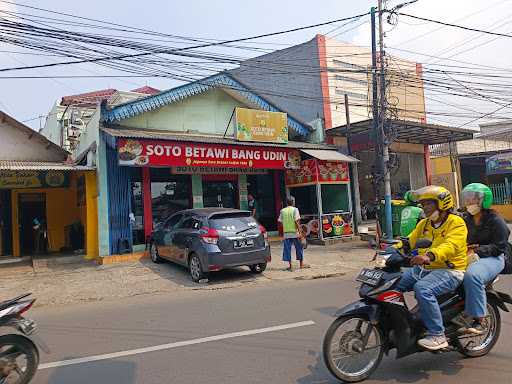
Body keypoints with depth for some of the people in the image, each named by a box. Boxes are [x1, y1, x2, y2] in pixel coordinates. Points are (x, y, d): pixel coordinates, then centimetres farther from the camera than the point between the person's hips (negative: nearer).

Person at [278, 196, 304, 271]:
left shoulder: (282, 211, 6)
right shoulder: (295, 209, -5)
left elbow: (280, 221, 3)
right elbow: (296, 221, -12)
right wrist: (300, 232, -11)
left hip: (286, 233, 2)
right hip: (295, 232, -2)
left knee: (287, 249, 5)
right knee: (299, 248, 12)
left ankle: (290, 265, 4)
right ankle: (301, 264, 21)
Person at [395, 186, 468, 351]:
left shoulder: (456, 223, -7)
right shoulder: (423, 224, 17)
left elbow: (450, 246, -26)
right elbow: (409, 241, 10)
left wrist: (430, 255, -44)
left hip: (450, 271, -8)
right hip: (424, 269, 8)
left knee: (422, 288, -33)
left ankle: (437, 335, -22)